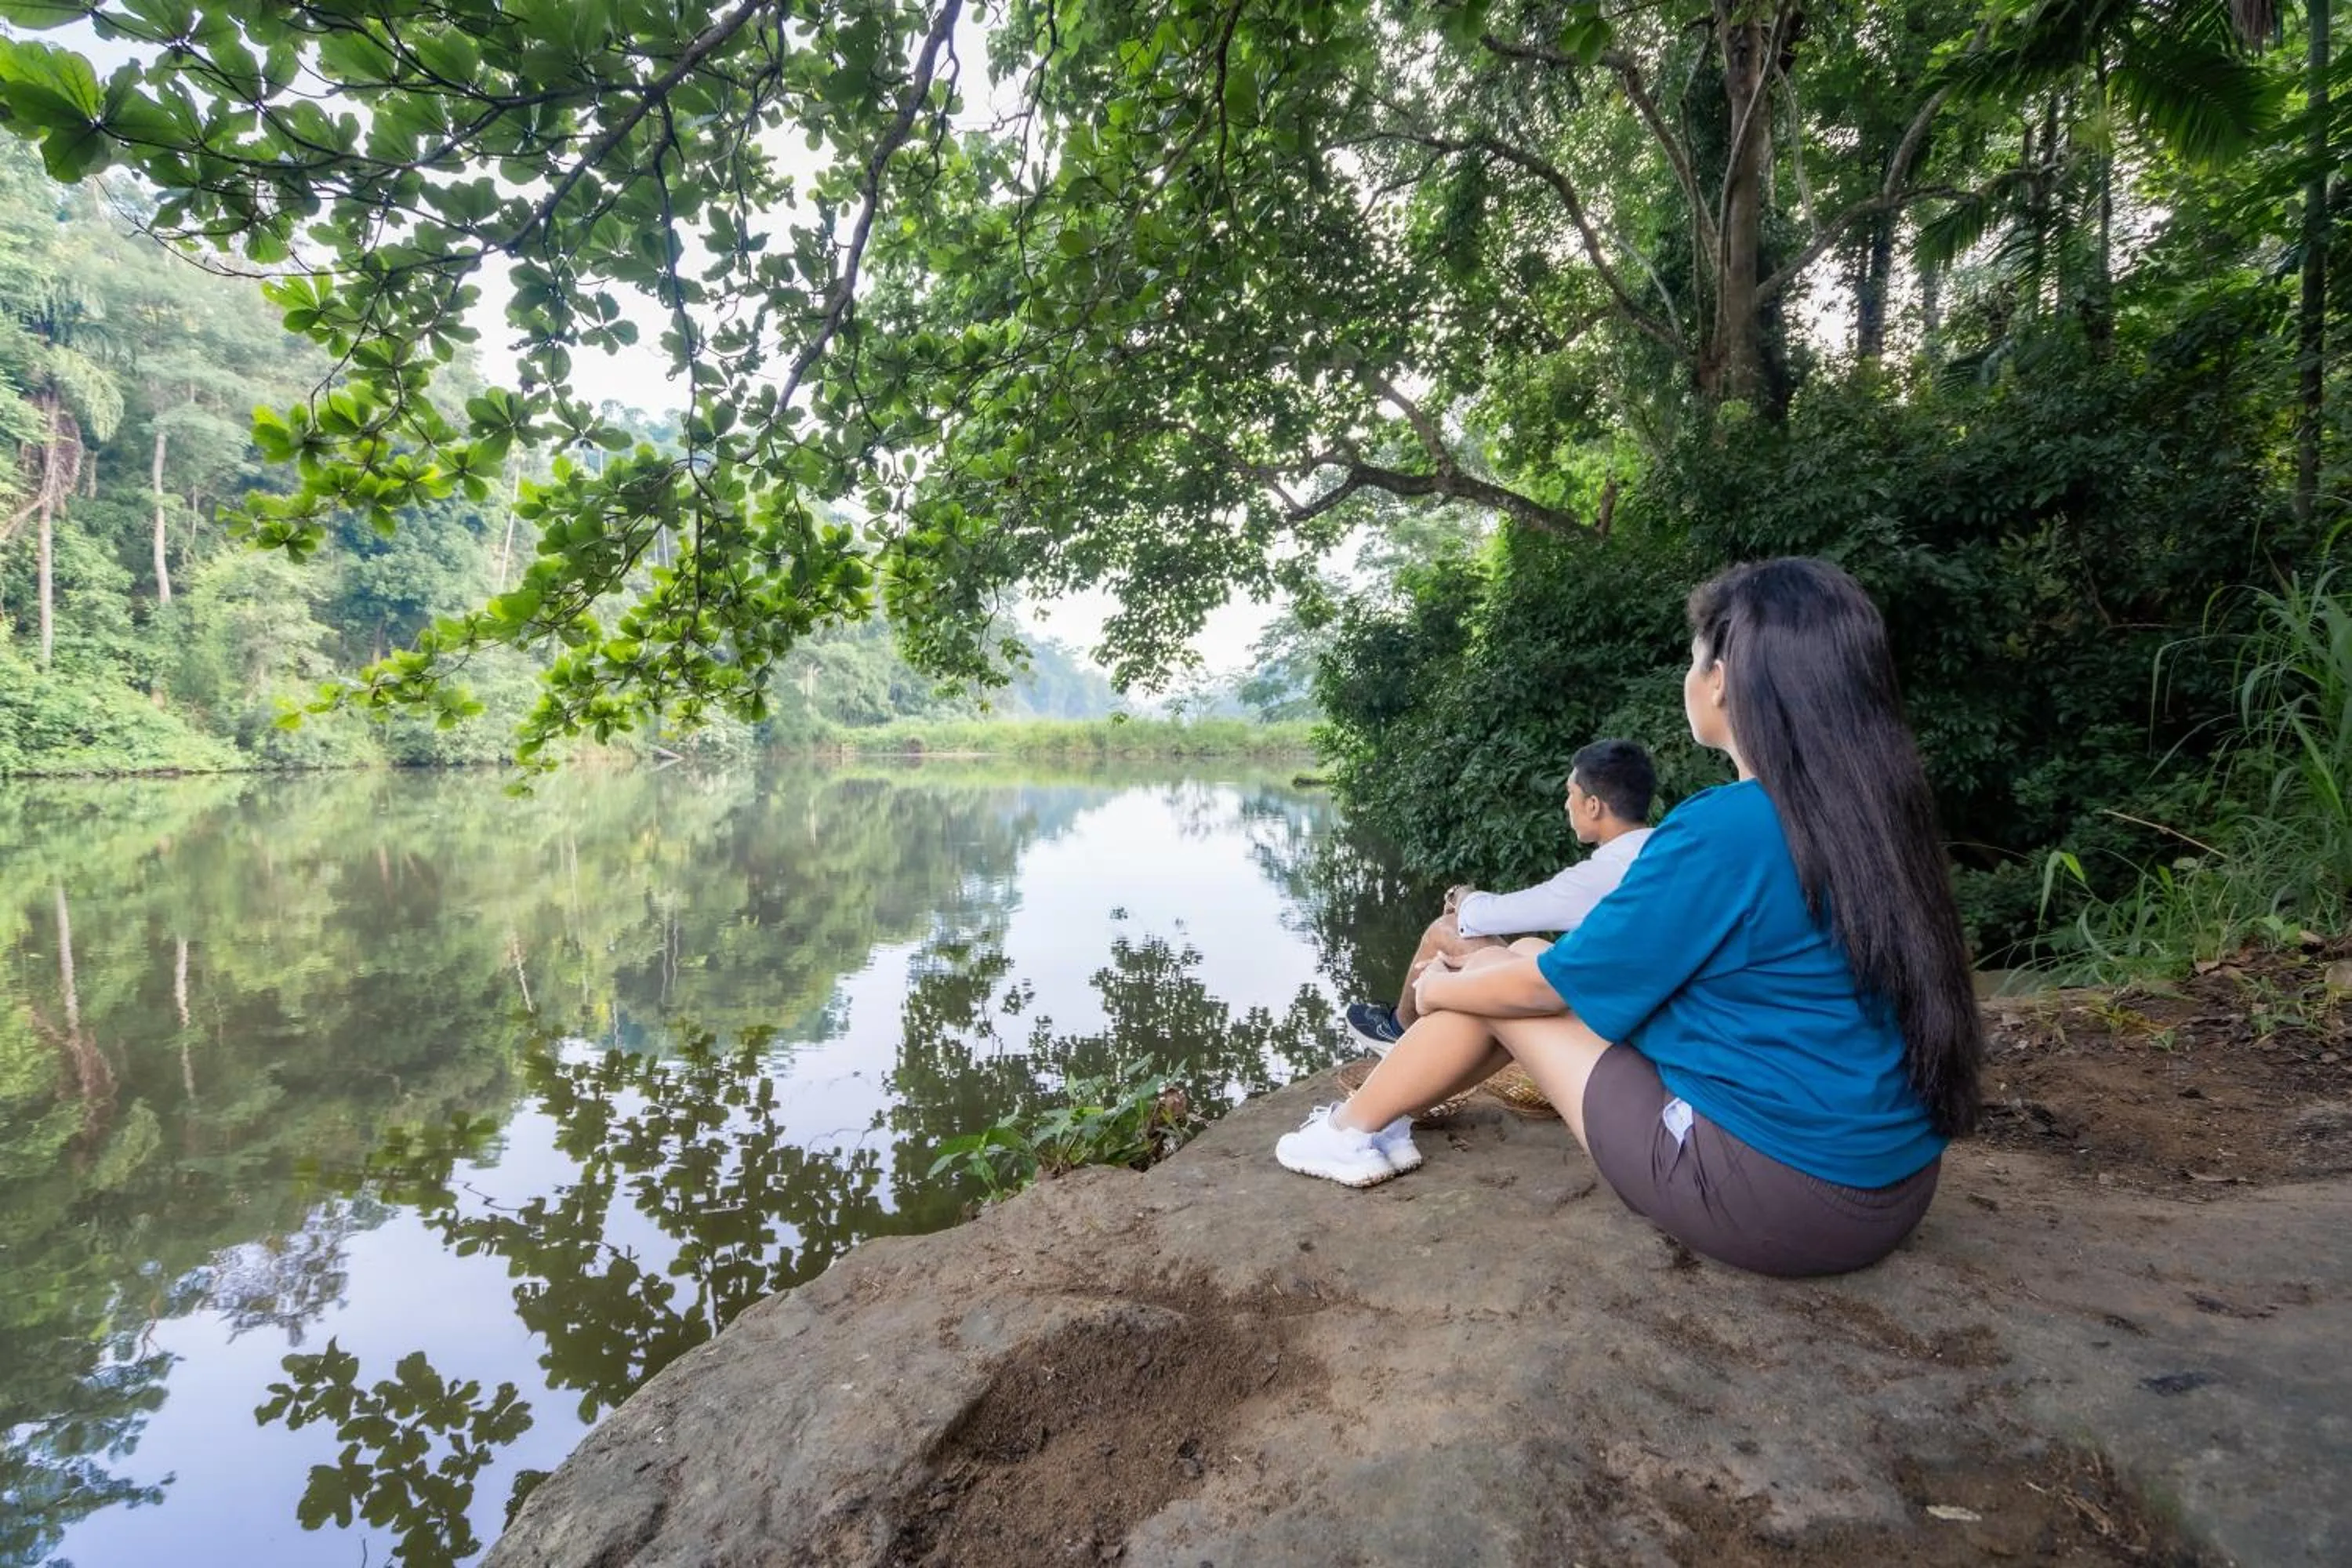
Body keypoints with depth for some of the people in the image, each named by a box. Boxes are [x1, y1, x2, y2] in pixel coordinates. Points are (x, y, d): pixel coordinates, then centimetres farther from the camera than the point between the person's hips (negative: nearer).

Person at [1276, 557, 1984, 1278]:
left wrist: (1438, 987, 8)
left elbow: (1548, 984, -12)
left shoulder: (1722, 829, -22)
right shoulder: (1876, 816, 3)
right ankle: (1385, 1107, 32)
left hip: (1772, 1197, -8)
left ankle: (1353, 1130, 23)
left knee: (1500, 983, 2)